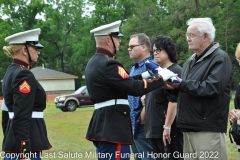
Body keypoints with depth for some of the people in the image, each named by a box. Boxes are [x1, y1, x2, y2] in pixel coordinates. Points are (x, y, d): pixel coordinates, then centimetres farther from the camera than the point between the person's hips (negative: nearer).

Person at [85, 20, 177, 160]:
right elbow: (135, 88, -21)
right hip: (113, 128, -11)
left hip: (103, 126, 11)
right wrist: (161, 77, -10)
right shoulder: (107, 64, -18)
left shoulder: (94, 62, 14)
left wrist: (144, 75, 15)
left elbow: (123, 83, 17)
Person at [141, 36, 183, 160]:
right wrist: (146, 98, 9)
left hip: (169, 129, -10)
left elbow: (174, 101, -21)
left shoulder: (174, 72, -13)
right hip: (156, 128, 10)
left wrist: (167, 127, -23)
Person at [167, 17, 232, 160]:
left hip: (209, 129, -8)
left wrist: (181, 84, -17)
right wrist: (172, 85, -3)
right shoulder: (191, 61, 19)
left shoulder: (220, 58, -7)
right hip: (189, 127, 8)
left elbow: (211, 88, -20)